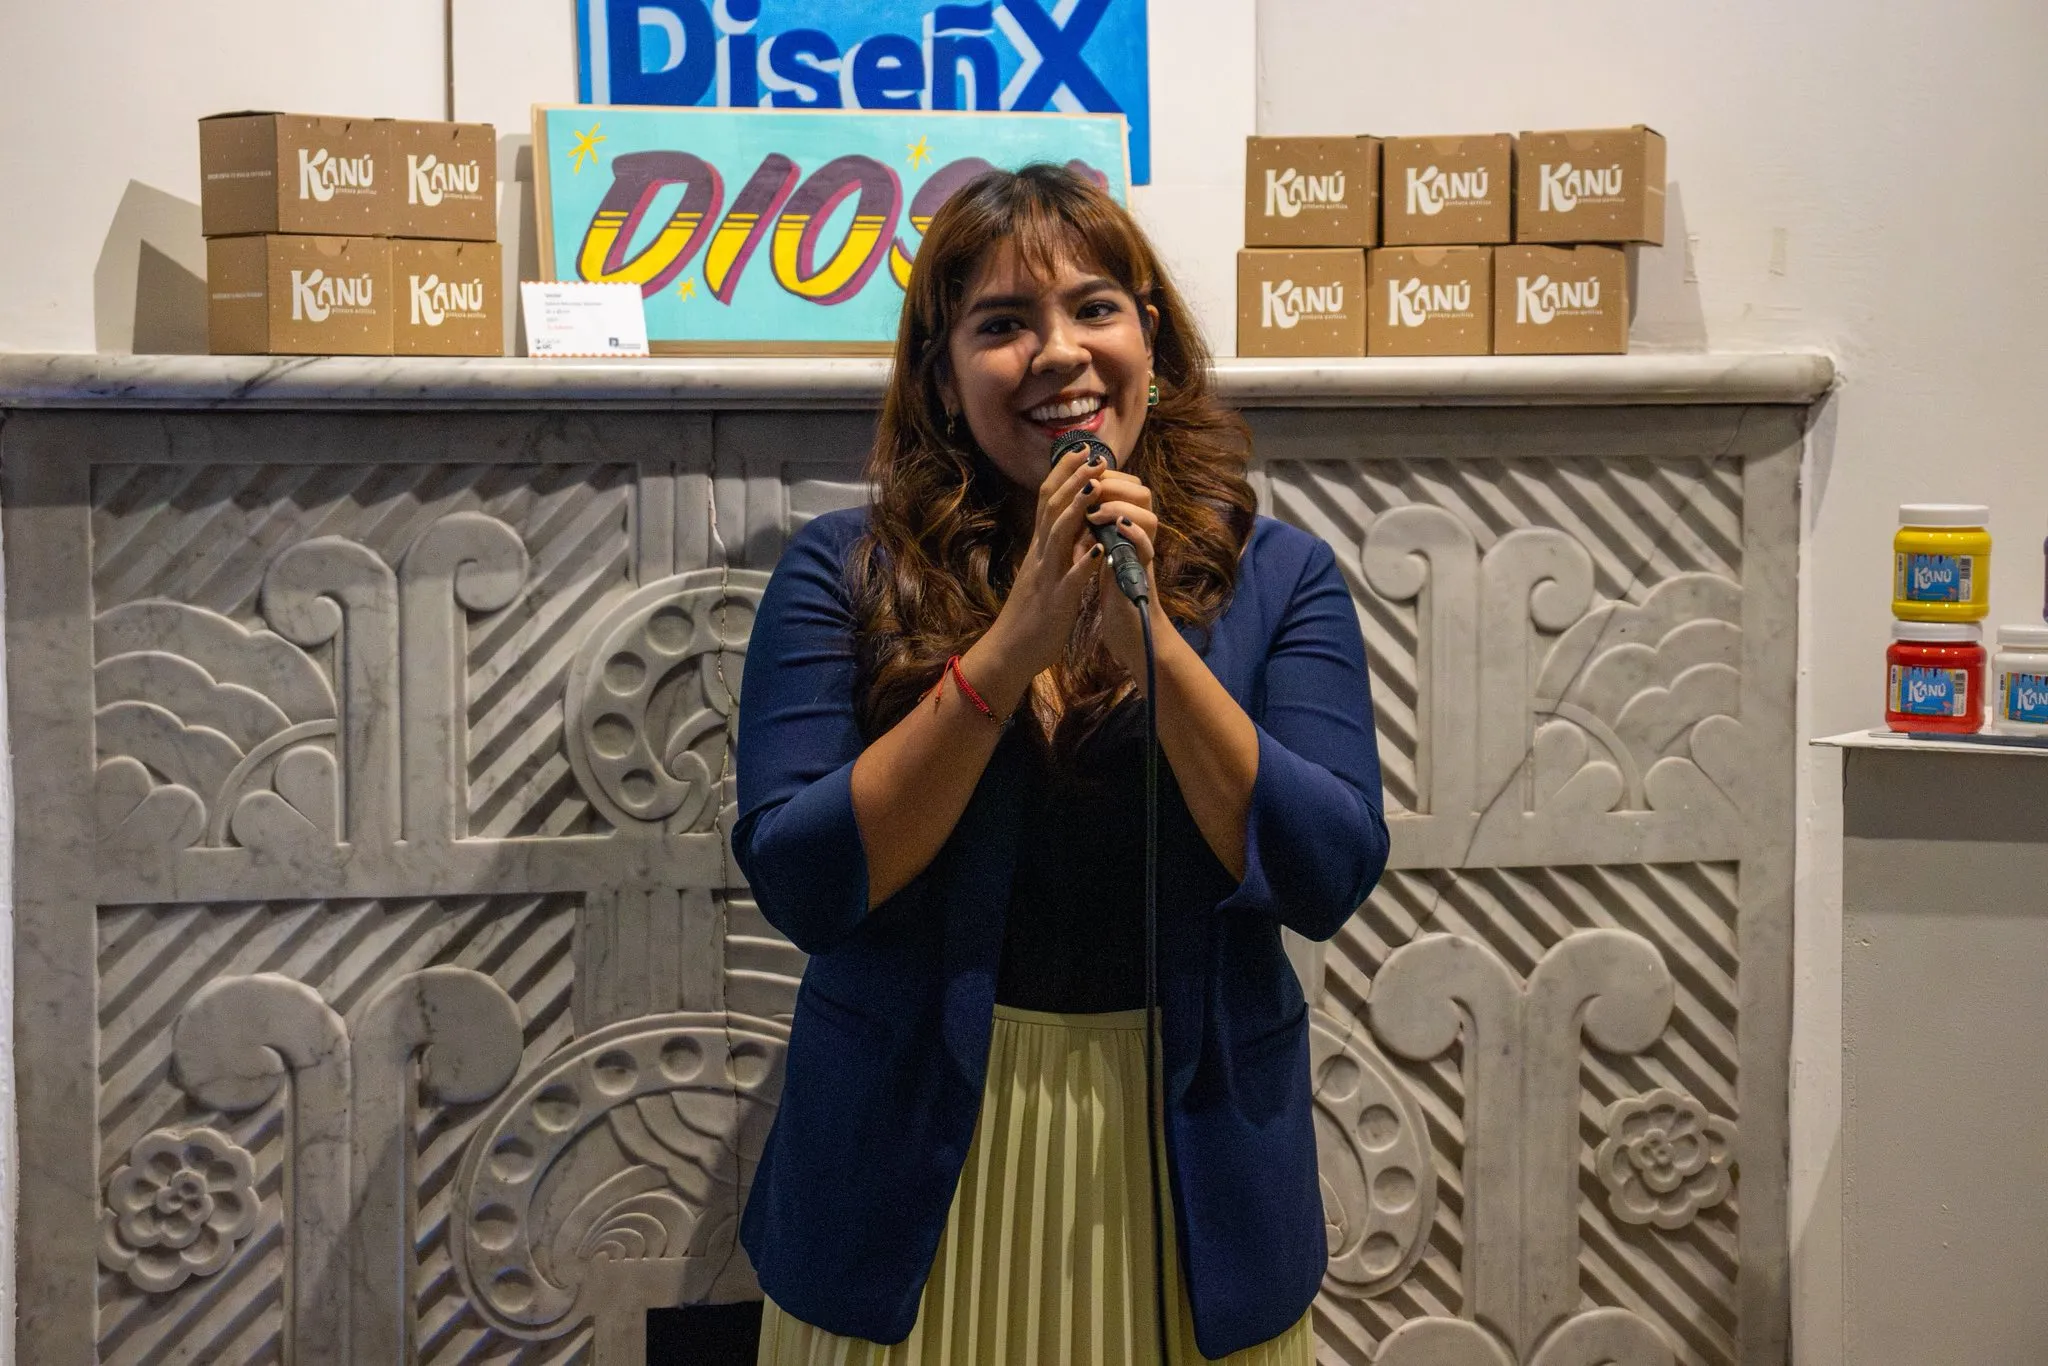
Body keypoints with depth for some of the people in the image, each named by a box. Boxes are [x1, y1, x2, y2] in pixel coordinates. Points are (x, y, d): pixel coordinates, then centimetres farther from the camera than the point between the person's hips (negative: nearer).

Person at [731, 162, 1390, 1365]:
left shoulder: (1278, 576, -1)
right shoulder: (843, 574, -4)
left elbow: (1327, 880, -10)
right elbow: (800, 885, -12)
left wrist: (1152, 640, -19)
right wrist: (1008, 653, -19)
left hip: (1188, 1167, 1)